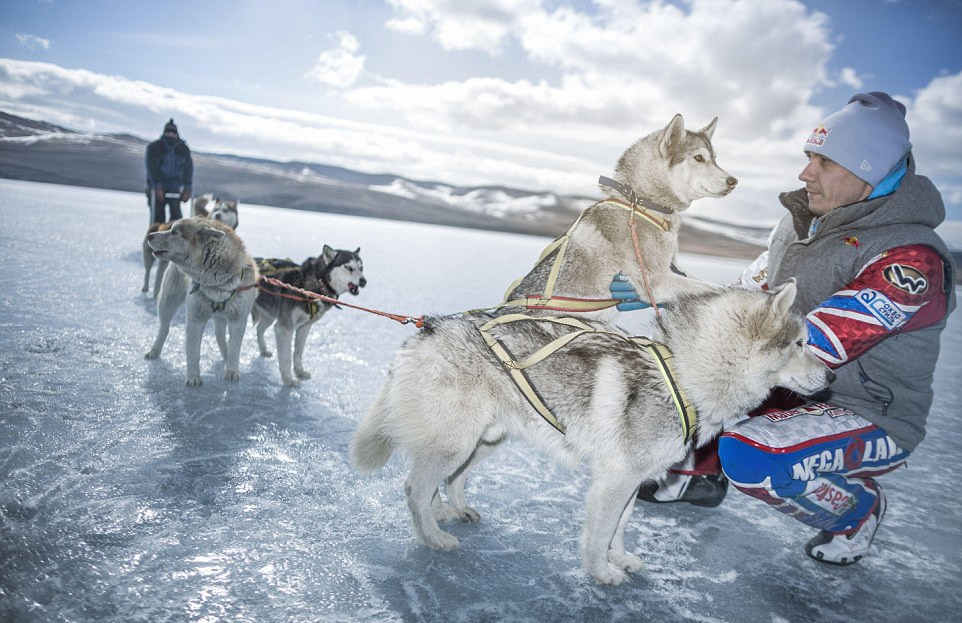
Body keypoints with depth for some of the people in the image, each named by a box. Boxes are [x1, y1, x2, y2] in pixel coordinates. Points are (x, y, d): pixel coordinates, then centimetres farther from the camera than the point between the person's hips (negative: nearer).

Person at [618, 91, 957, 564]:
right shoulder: (799, 223, 1)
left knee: (749, 456, -34)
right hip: (788, 389, 7)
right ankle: (701, 474, 17)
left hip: (870, 421, -7)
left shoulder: (912, 259, -25)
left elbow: (811, 346, -31)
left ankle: (857, 507, 1)